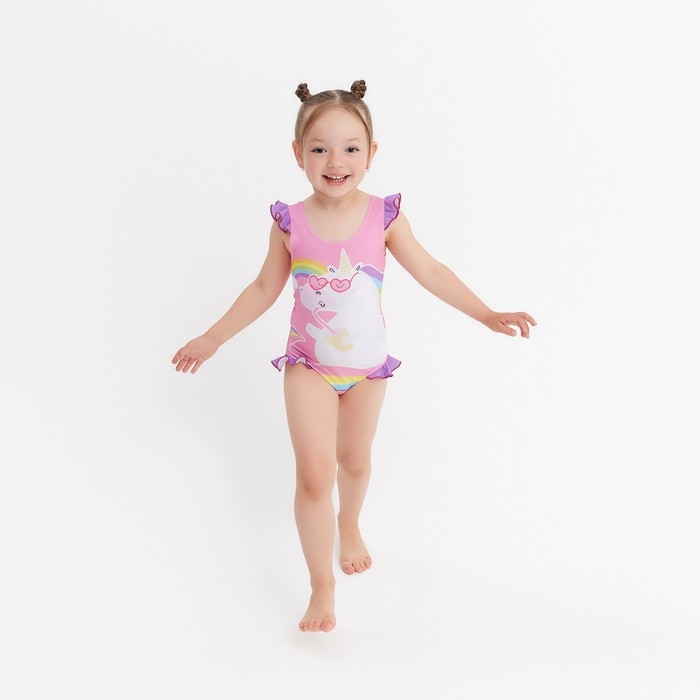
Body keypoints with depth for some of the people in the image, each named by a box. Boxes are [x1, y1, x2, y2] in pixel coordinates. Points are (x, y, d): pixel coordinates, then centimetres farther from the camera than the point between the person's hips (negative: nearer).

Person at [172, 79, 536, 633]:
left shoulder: (384, 216, -13)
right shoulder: (290, 222, -13)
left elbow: (431, 273, -5)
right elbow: (265, 288, 0)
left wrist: (487, 315, -7)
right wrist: (214, 338, 1)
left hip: (368, 366, 2)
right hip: (309, 366, -1)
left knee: (355, 460, 21)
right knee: (315, 473, -11)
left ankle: (350, 525, 54)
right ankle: (322, 587, 5)